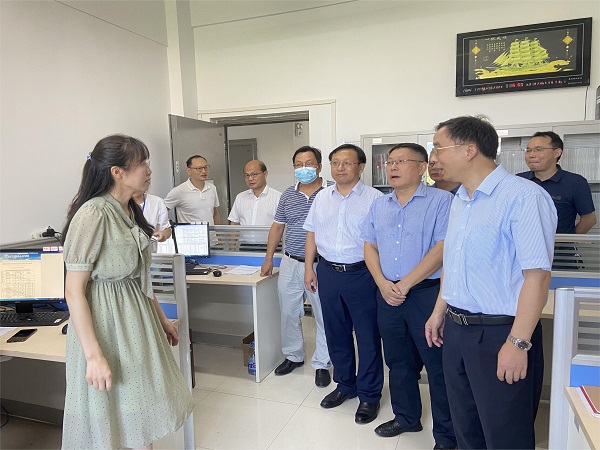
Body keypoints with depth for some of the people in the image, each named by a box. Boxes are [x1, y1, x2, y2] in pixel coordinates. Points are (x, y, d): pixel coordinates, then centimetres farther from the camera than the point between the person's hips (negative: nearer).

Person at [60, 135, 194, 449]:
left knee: (139, 411, 19)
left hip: (136, 317, 8)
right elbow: (74, 290, -20)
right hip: (106, 320, -7)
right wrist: (93, 355, -22)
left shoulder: (129, 211, 5)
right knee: (114, 423, 11)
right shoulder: (93, 214, -20)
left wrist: (161, 318, 17)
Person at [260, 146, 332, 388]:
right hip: (290, 263, 4)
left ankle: (322, 363, 24)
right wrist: (269, 258, 11)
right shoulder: (287, 195, 8)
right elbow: (277, 226, 13)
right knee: (288, 313, 14)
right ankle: (293, 356, 34)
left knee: (324, 316, 7)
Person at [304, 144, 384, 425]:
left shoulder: (373, 198, -8)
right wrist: (309, 268, 11)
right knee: (336, 333, 17)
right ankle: (345, 385, 36)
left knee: (368, 336, 7)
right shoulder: (322, 197, 8)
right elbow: (312, 233, 14)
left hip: (361, 274, -5)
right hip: (328, 272, 5)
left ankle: (369, 395, 24)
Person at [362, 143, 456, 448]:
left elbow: (442, 249, -16)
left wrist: (405, 284, -16)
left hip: (427, 293, -5)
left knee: (438, 367, 4)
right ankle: (406, 417, 38)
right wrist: (383, 284, -6)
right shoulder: (379, 205, 11)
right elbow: (370, 247, 10)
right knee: (398, 362, 18)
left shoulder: (441, 200, -8)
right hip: (387, 294, 6)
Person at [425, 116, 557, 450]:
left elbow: (537, 275, -21)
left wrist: (518, 343, -21)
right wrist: (440, 312, 17)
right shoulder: (459, 201, 10)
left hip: (499, 333, -7)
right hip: (456, 329, 8)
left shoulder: (523, 197, -17)